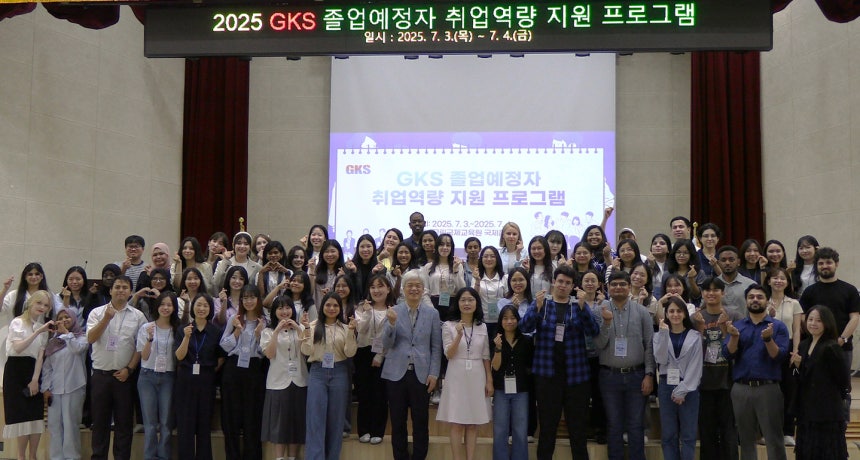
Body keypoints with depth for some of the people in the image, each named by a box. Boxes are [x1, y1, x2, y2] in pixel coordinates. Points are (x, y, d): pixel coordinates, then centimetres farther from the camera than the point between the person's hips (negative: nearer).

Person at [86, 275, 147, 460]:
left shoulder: (138, 316, 3)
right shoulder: (97, 313, 4)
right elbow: (91, 338, -9)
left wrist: (129, 369, -5)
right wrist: (107, 318, -18)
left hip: (124, 375, 0)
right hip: (101, 374, 0)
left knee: (124, 421, 5)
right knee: (100, 420, 7)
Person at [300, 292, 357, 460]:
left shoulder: (345, 328, 6)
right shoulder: (314, 326, 3)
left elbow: (350, 353, -2)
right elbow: (307, 351, -4)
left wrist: (351, 332, -13)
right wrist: (307, 329, -14)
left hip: (339, 373, 1)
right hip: (317, 373, -1)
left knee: (336, 419, 7)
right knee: (316, 419, -5)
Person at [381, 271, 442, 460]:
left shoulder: (432, 313, 3)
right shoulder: (393, 311, 2)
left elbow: (436, 347, 4)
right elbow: (386, 344, -2)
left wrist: (434, 373, -4)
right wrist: (392, 323, -18)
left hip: (421, 374, 0)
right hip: (396, 373, 0)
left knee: (421, 422, 5)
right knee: (397, 422, 7)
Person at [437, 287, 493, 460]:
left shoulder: (482, 327, 8)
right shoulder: (449, 326, -2)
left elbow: (485, 356, 10)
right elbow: (448, 355, -8)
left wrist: (489, 380, 5)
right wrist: (459, 335, -22)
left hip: (477, 377, 3)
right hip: (457, 377, -3)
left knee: (473, 423, 6)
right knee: (457, 423, -1)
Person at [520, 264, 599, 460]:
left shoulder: (579, 305, 7)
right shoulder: (542, 302, 5)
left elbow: (593, 331, -8)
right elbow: (525, 327, -8)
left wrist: (582, 307, -23)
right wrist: (537, 307, -25)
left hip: (575, 372, 1)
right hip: (547, 372, -1)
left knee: (577, 423, 7)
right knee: (547, 423, 6)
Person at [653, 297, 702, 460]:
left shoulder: (695, 336, 2)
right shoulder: (660, 335, 7)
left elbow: (695, 366, -4)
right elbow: (661, 360, -8)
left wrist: (682, 390, -11)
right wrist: (664, 334, -14)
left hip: (688, 388, -1)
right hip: (666, 387, 2)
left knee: (688, 435, 3)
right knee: (668, 435, 6)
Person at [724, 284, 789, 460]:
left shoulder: (778, 326, 2)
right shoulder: (737, 326, 10)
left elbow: (780, 356, -7)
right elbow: (729, 354, -1)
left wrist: (768, 339, -23)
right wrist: (734, 336, -18)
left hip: (768, 389, -3)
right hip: (741, 389, 3)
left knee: (774, 439, -2)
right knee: (746, 439, 12)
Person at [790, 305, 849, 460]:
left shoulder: (831, 348, -13)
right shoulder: (804, 345, 8)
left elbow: (844, 383, -14)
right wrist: (798, 365, -6)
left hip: (827, 414, -7)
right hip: (806, 411, 7)